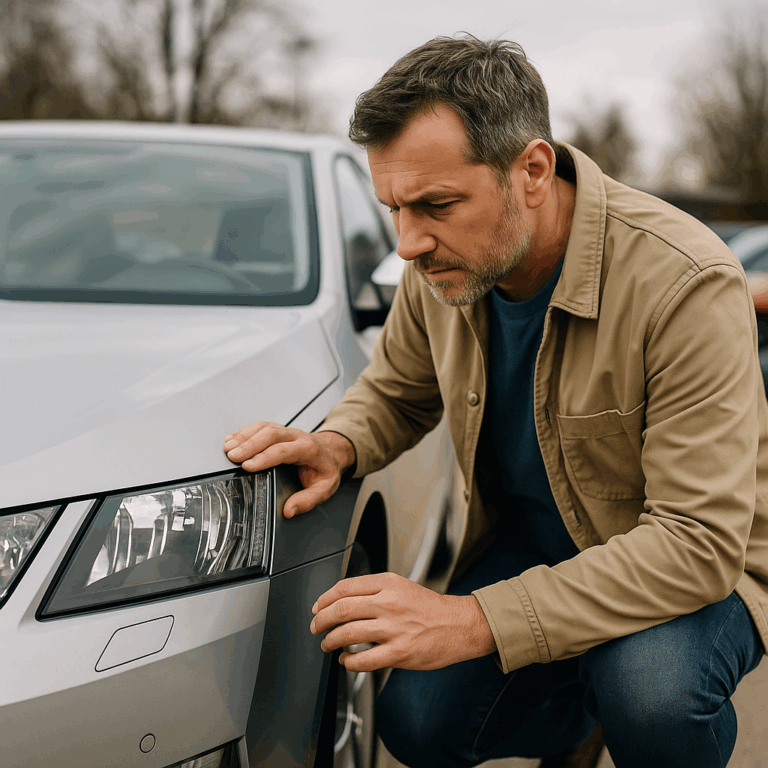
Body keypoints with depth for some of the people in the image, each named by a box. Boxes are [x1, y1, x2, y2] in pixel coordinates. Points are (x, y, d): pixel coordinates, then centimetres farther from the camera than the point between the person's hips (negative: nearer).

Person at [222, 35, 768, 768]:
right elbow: (395, 392, 11)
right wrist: (338, 445, -15)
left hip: (701, 566, -5)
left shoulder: (685, 282, -30)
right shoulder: (444, 265, -10)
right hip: (529, 542, 5)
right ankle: (595, 699, 17)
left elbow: (698, 540, -34)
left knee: (651, 692, -35)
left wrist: (477, 622, -39)